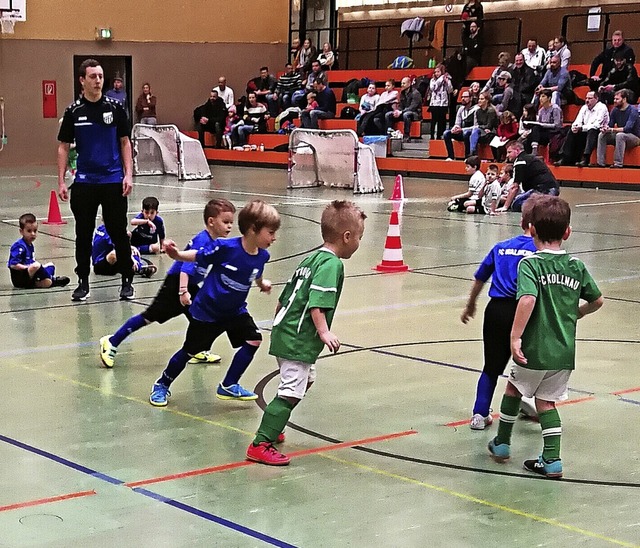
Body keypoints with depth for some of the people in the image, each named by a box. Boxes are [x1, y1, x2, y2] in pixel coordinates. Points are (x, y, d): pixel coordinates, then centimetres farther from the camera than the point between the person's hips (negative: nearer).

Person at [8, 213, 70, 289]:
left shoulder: (30, 245, 13)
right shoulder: (19, 246, -16)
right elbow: (13, 265, -23)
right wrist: (29, 267, -22)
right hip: (19, 279, -10)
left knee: (50, 265, 14)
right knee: (36, 266, -34)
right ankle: (52, 280, -14)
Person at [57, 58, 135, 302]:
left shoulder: (115, 107, 1)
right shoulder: (73, 111, 1)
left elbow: (125, 143, 6)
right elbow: (63, 147, 6)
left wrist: (128, 174, -4)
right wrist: (61, 182, 0)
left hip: (114, 181, -1)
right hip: (84, 183, 1)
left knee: (119, 233, 3)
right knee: (83, 234, 7)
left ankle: (127, 281, 14)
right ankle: (83, 282, 18)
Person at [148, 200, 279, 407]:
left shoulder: (262, 256, -9)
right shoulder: (226, 247, -27)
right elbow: (198, 257, -17)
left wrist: (262, 283, 3)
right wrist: (177, 255, -30)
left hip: (235, 310, 5)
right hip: (207, 310, -5)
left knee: (253, 340, -9)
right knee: (190, 351, 5)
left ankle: (228, 386, 8)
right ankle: (162, 385, 29)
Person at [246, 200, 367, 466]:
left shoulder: (311, 259, 14)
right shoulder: (331, 264, -14)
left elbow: (283, 298, 20)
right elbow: (317, 303, -26)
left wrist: (279, 324, 31)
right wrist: (324, 332, -30)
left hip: (285, 332, 11)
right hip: (298, 341, -11)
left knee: (305, 380, 27)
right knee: (291, 392, -11)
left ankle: (270, 428, 34)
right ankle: (260, 445, -13)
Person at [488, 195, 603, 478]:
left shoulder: (530, 264, -12)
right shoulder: (576, 266, 3)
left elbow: (528, 298, -29)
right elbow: (597, 301, 13)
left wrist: (515, 336, -28)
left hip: (536, 349, -4)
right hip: (565, 352, 4)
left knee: (514, 388, 21)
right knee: (546, 400, 16)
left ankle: (502, 443, 32)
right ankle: (552, 460, 8)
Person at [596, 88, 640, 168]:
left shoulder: (633, 110, -17)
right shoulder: (615, 110, 3)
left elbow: (627, 128, -28)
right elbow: (610, 125, 4)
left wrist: (612, 129, -33)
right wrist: (606, 128, -21)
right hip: (619, 137, 7)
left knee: (620, 135, -37)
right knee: (602, 135, -11)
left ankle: (618, 163, -38)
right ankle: (601, 163, -17)